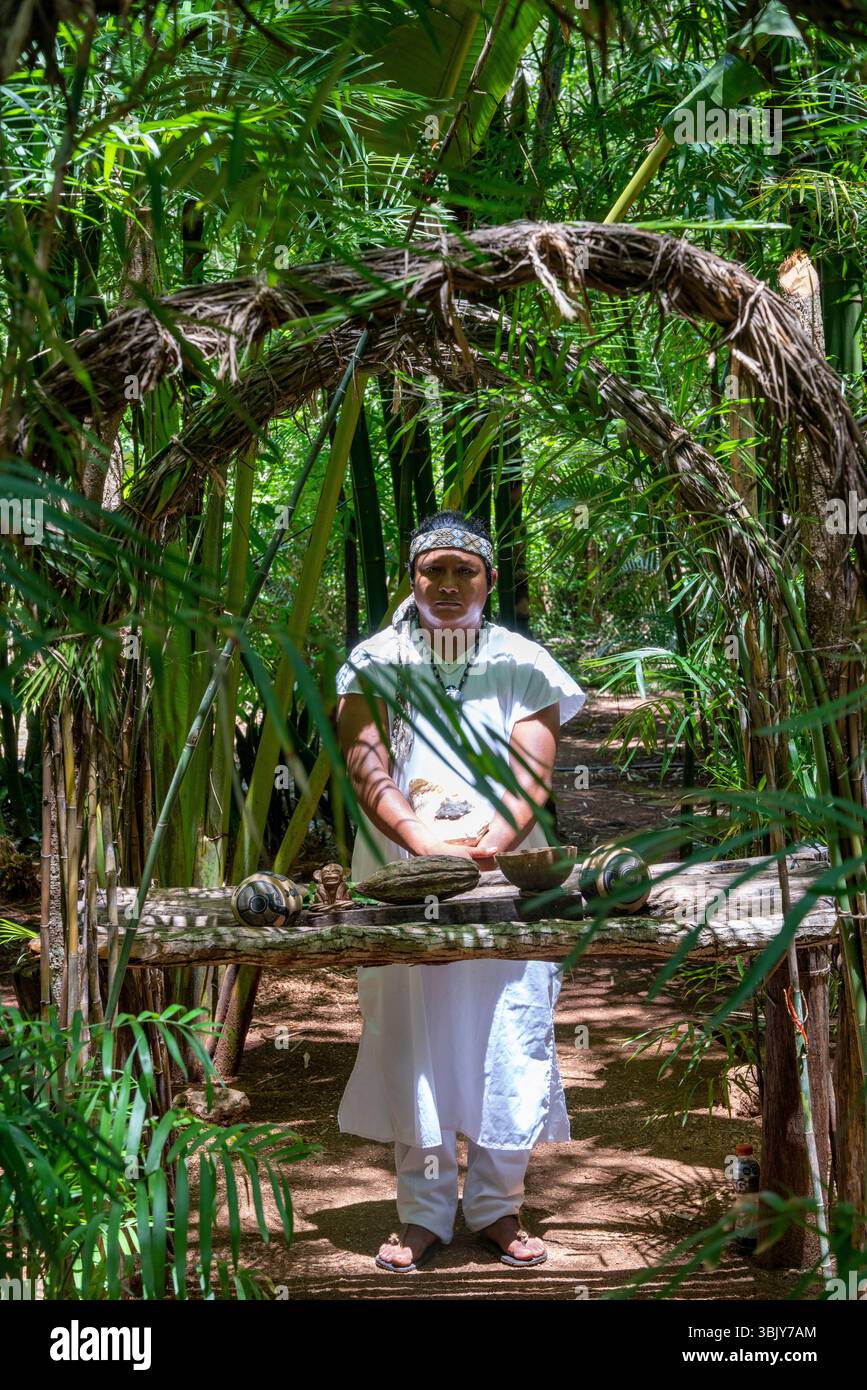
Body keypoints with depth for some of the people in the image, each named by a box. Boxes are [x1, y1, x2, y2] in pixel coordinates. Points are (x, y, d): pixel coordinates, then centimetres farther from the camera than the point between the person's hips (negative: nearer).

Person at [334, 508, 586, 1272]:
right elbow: (365, 768, -5)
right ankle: (424, 1214, 9)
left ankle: (497, 1207, 12)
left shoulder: (522, 665, 6)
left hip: (506, 877, 0)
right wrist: (425, 841, -21)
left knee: (508, 1042, -1)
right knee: (411, 1042, 1)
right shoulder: (375, 663, 6)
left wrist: (486, 845, -21)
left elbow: (532, 776, -3)